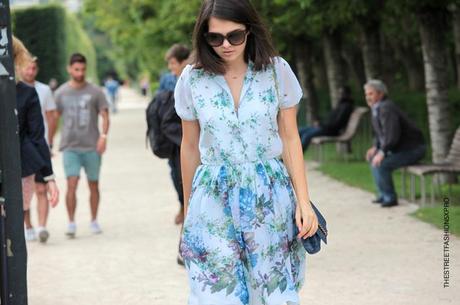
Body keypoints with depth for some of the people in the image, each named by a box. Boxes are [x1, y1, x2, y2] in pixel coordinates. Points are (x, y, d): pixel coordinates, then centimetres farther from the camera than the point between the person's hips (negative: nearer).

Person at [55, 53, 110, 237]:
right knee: (72, 184, -12)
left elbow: (105, 116, 1)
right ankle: (71, 223, -9)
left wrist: (104, 136, -15)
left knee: (93, 185, 9)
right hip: (70, 147, 0)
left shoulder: (95, 92, 2)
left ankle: (94, 221, 23)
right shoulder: (61, 93, 6)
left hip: (92, 147, 0)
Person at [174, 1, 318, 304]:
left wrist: (303, 201, -3)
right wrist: (188, 209, 14)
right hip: (214, 198, 0)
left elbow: (290, 139, 2)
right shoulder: (192, 79, -2)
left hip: (269, 195, 0)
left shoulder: (277, 70, -3)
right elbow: (190, 147, 8)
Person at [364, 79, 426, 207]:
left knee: (381, 164, -24)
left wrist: (382, 152, -27)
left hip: (412, 149, -11)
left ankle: (390, 198, -8)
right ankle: (383, 194, 22)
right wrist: (375, 147, 7)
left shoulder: (386, 108, -22)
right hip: (402, 148, 11)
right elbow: (379, 133, 22)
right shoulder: (376, 108, 9)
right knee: (373, 159, 17)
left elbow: (392, 135, -31)